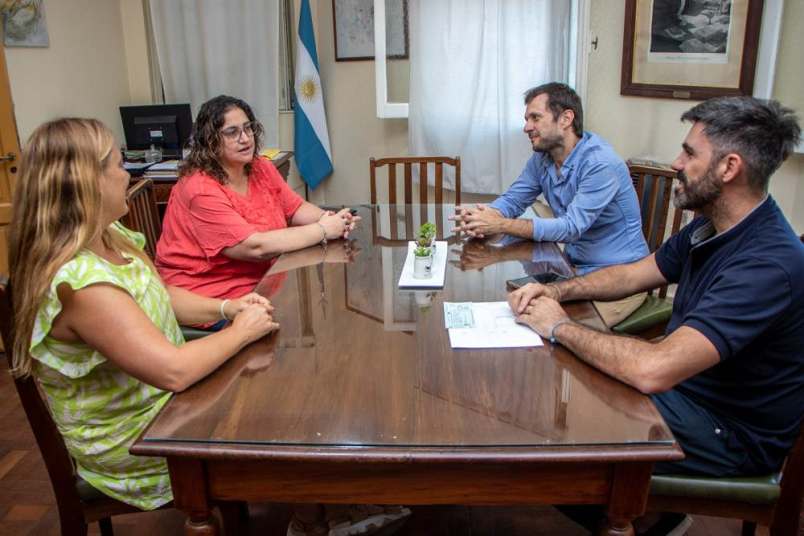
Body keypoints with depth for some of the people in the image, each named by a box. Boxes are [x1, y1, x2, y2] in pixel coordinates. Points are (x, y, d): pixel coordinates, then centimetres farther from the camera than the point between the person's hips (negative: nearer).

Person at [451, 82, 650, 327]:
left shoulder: (601, 164, -23)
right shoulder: (541, 158, 2)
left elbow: (571, 227, -28)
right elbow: (511, 200, 3)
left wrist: (501, 225, -32)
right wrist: (481, 217, -21)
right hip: (574, 266, 7)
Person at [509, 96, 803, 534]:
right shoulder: (710, 228, -2)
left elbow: (653, 371, -42)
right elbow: (633, 274, 12)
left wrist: (560, 327, -26)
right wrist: (557, 291, -6)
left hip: (731, 433, -8)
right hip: (683, 383, 9)